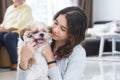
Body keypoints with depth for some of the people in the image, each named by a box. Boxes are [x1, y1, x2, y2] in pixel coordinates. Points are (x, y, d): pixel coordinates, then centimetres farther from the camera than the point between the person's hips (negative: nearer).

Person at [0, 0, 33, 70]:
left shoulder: (27, 9, 0)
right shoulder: (10, 8, 22)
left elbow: (20, 25, -13)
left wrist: (7, 29, -20)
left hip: (20, 32, -6)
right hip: (7, 32, 6)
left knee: (8, 37, -36)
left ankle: (16, 62, -29)